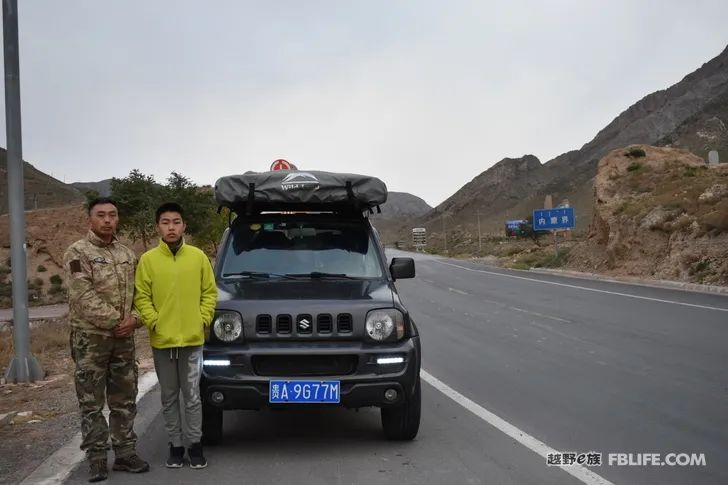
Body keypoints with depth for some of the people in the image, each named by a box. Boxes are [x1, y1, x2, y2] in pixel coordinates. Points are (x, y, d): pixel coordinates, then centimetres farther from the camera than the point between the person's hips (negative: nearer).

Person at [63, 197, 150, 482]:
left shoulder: (128, 254, 11)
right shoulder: (77, 253, -7)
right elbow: (85, 298, -16)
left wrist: (135, 319, -7)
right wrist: (115, 322, -15)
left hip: (124, 338, 5)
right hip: (90, 338, -5)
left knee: (124, 400, 10)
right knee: (92, 402, 1)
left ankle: (125, 453, 19)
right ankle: (97, 458, 8)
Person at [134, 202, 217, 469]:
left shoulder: (198, 257, 2)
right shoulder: (148, 260, -1)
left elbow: (210, 292, 6)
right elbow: (141, 297, -1)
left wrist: (203, 320, -5)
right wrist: (154, 322, -11)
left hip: (192, 339, 0)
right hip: (162, 341, 0)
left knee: (192, 396, 5)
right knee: (169, 397, 9)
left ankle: (195, 444, 16)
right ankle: (176, 445, 20)